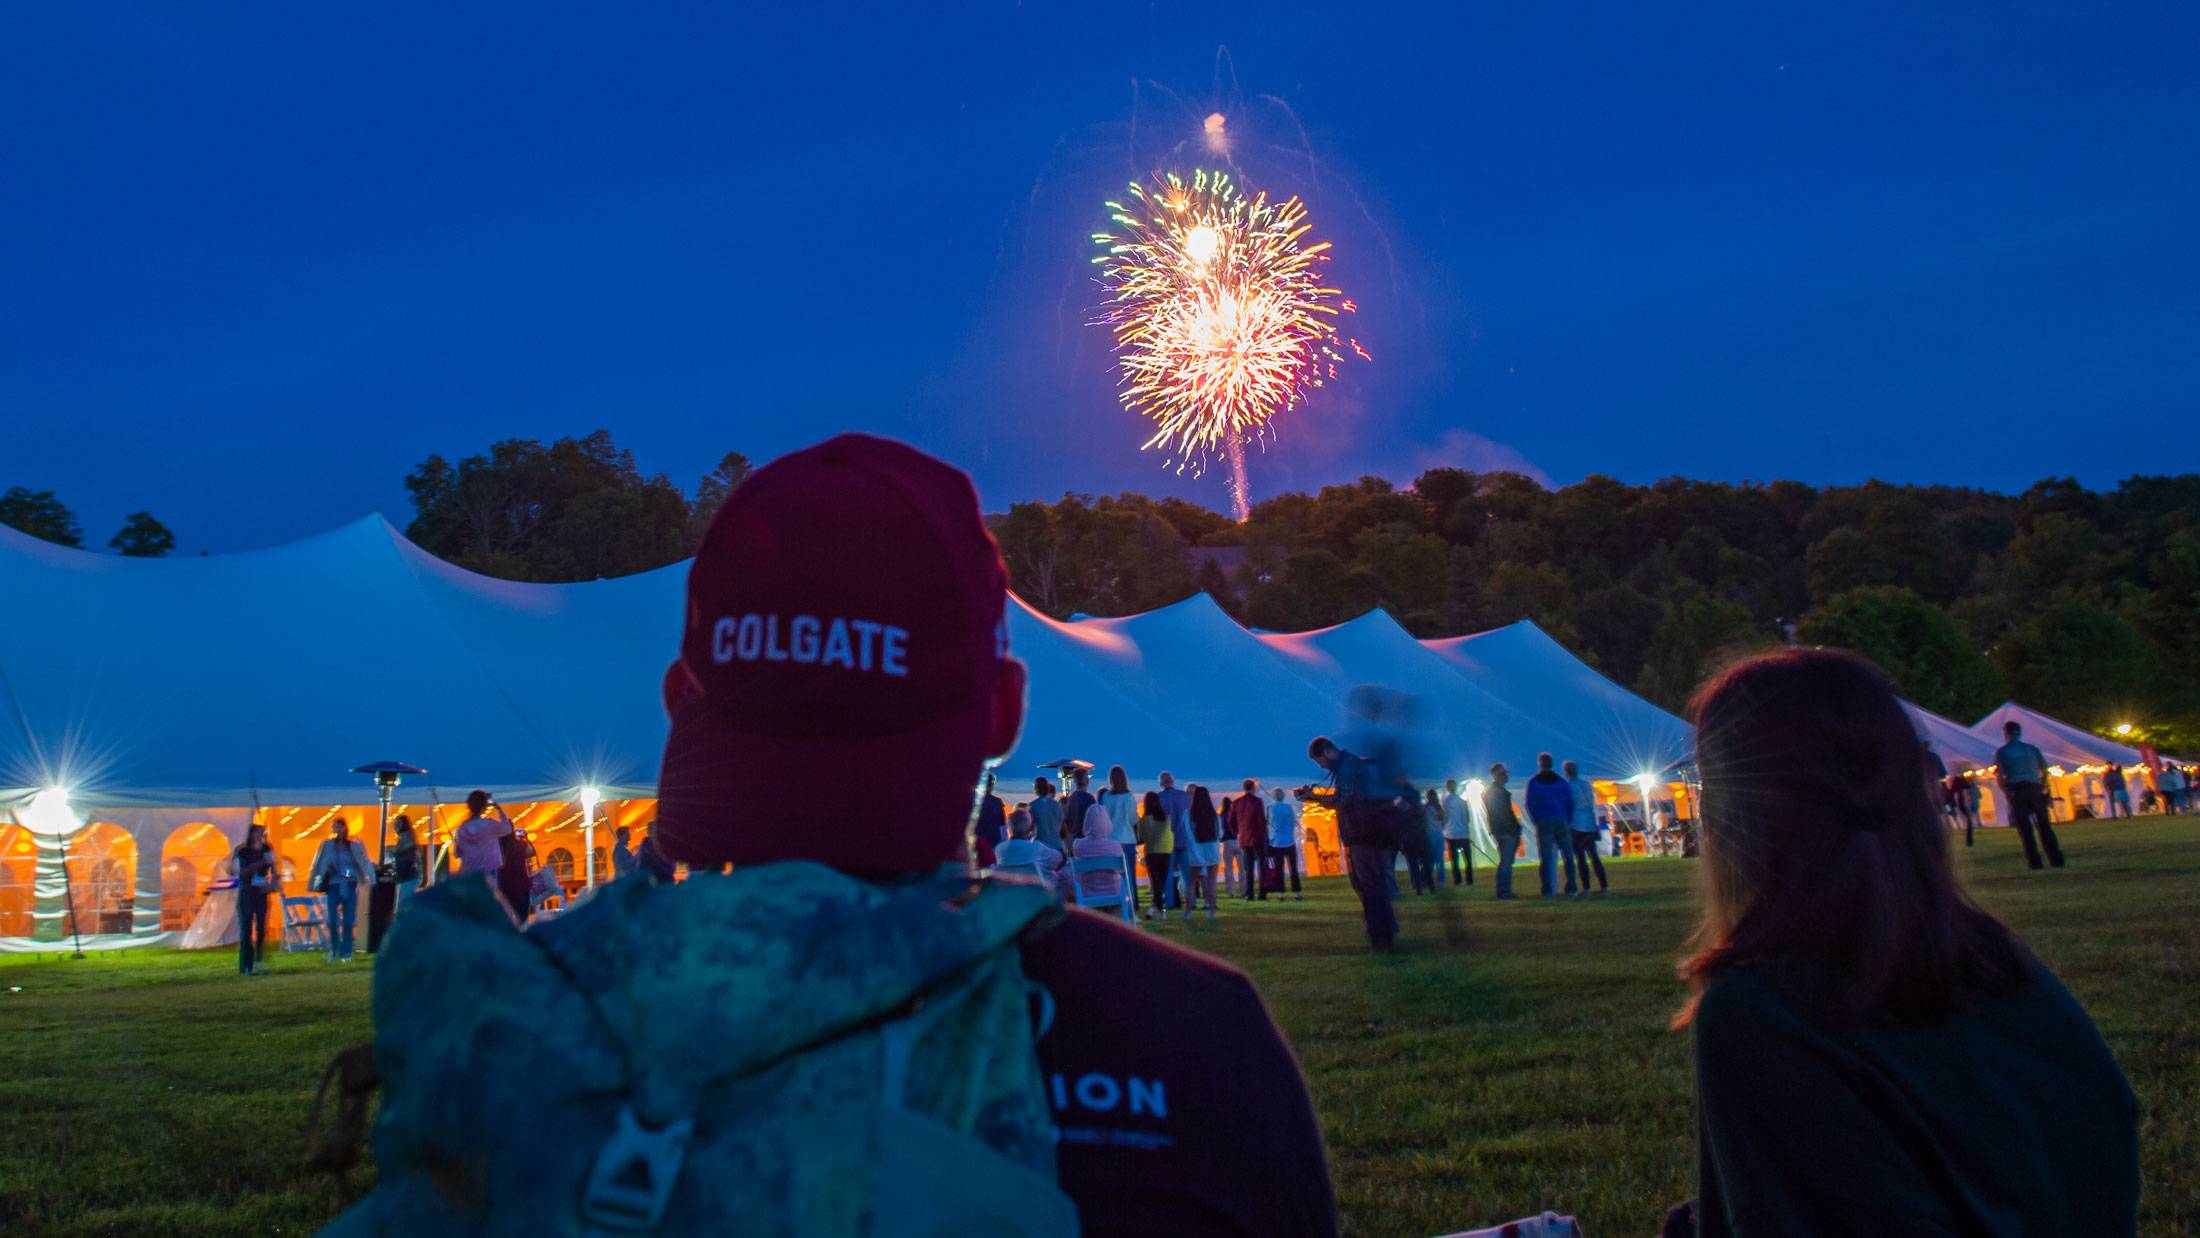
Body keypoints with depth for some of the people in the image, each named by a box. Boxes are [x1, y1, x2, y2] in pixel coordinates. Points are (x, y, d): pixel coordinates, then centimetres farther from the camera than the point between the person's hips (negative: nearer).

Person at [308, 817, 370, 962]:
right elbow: (318, 866, 5)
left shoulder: (354, 845, 5)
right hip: (334, 886, -1)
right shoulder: (327, 845, 3)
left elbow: (364, 864, 7)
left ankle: (346, 953, 7)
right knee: (333, 920, -5)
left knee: (348, 921, 0)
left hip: (350, 886, 1)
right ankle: (334, 949, 17)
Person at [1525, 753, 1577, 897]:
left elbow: (1530, 804, -1)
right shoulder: (1560, 781, 8)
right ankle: (1571, 889, -4)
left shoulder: (1533, 782, 3)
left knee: (1545, 858, 0)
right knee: (1567, 856, 2)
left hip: (1543, 823, -1)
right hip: (1560, 821, 1)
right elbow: (1570, 802, 5)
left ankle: (1548, 890, -5)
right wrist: (1567, 820, 10)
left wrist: (1537, 821, 7)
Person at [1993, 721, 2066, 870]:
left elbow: (1999, 775, -4)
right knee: (2044, 825, 7)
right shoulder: (2032, 749, 13)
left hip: (2016, 791, -3)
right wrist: (2043, 788, 13)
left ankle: (2034, 862, -5)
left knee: (2024, 828, -1)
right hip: (2035, 789, 3)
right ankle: (2056, 859, 3)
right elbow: (2044, 769, 8)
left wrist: (2006, 792, 2)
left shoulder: (2001, 752, 4)